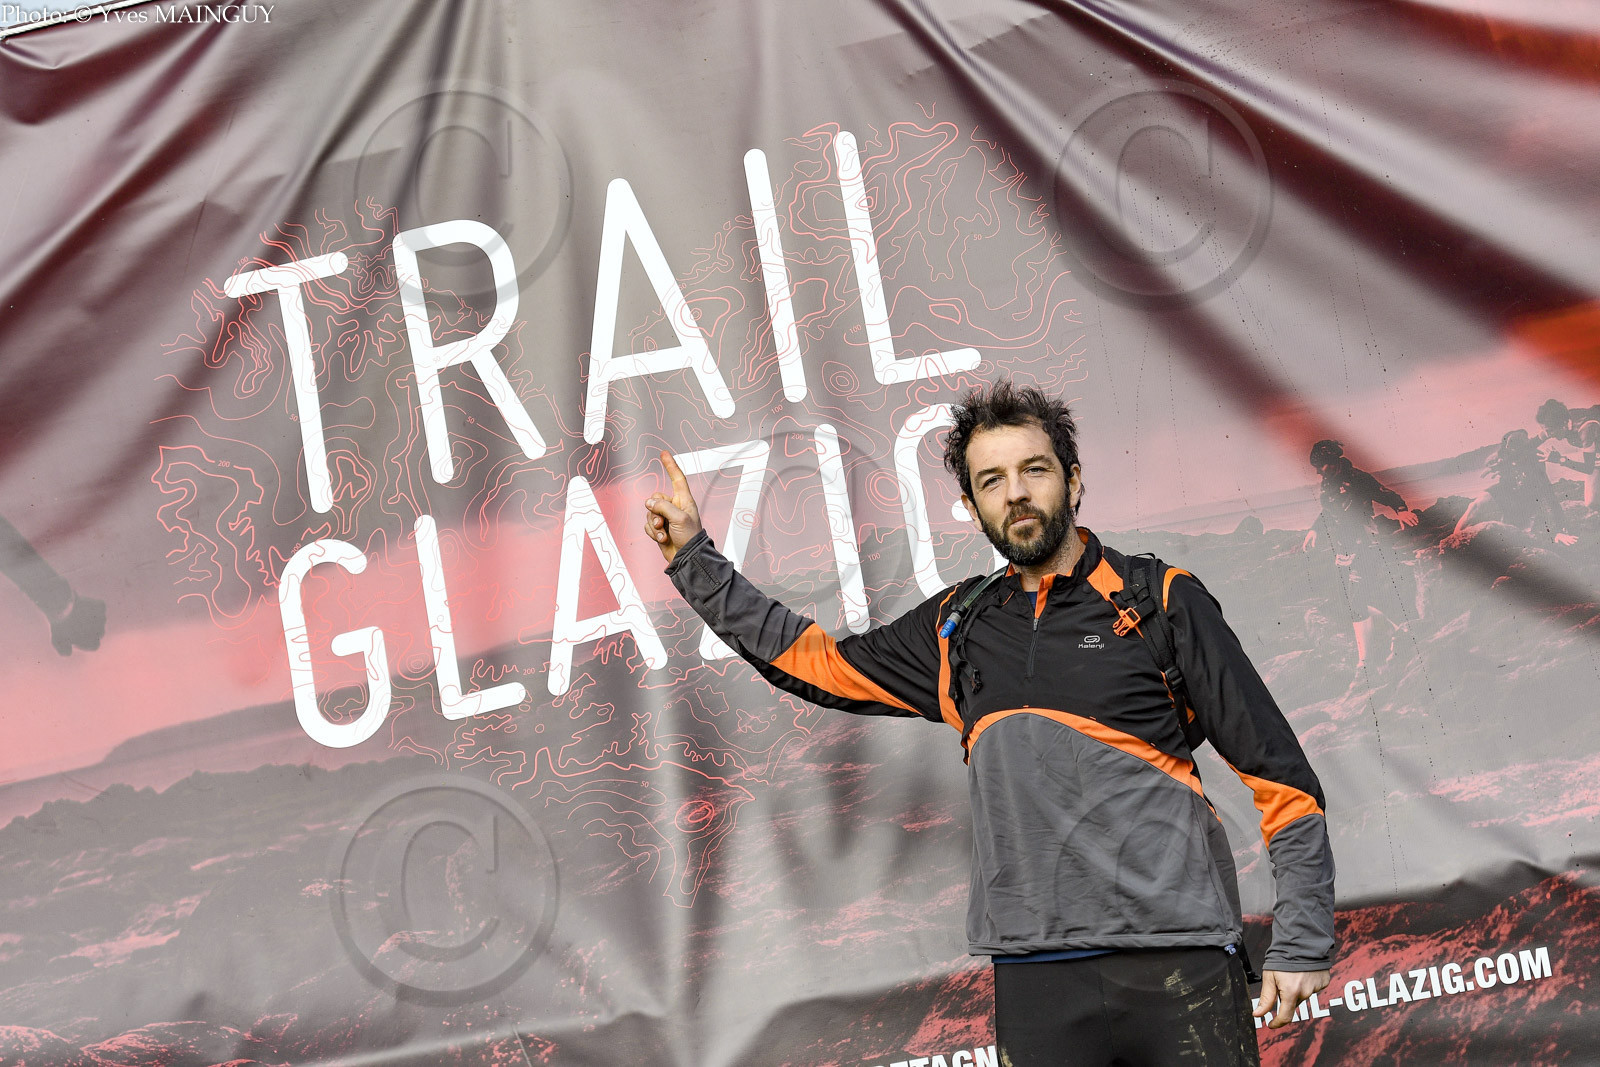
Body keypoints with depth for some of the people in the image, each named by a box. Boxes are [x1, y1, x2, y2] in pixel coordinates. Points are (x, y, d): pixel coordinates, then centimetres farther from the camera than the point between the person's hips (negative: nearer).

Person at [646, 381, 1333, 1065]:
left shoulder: (1161, 602, 2)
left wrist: (1301, 944, -3)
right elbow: (814, 662, 26)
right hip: (1035, 979, 3)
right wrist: (693, 558, 24)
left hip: (1180, 962, -3)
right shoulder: (957, 629, 14)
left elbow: (1280, 774, 1)